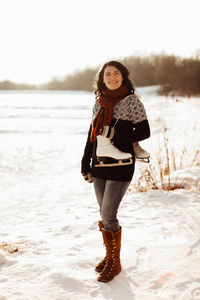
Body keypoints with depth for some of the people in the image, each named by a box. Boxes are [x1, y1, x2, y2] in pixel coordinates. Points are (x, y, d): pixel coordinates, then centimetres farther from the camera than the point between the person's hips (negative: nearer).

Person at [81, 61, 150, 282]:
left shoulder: (131, 101, -5)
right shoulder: (99, 102, 11)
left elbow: (144, 131, -4)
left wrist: (121, 139, -20)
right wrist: (85, 164, 11)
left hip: (120, 166, -5)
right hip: (99, 165, 6)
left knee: (108, 216, -6)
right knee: (104, 214, 13)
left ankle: (114, 263, 14)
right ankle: (109, 255, 32)